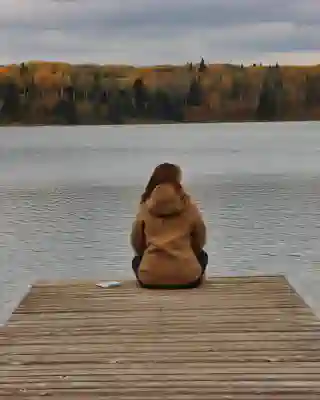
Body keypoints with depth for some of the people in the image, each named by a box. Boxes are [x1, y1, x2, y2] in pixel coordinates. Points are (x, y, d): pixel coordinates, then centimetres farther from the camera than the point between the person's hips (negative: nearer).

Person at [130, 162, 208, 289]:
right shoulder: (190, 207, 2)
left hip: (150, 278, 1)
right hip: (187, 277, -1)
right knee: (202, 255, 33)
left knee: (137, 260, 36)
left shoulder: (144, 208, 4)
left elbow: (137, 244, 11)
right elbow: (200, 242, 13)